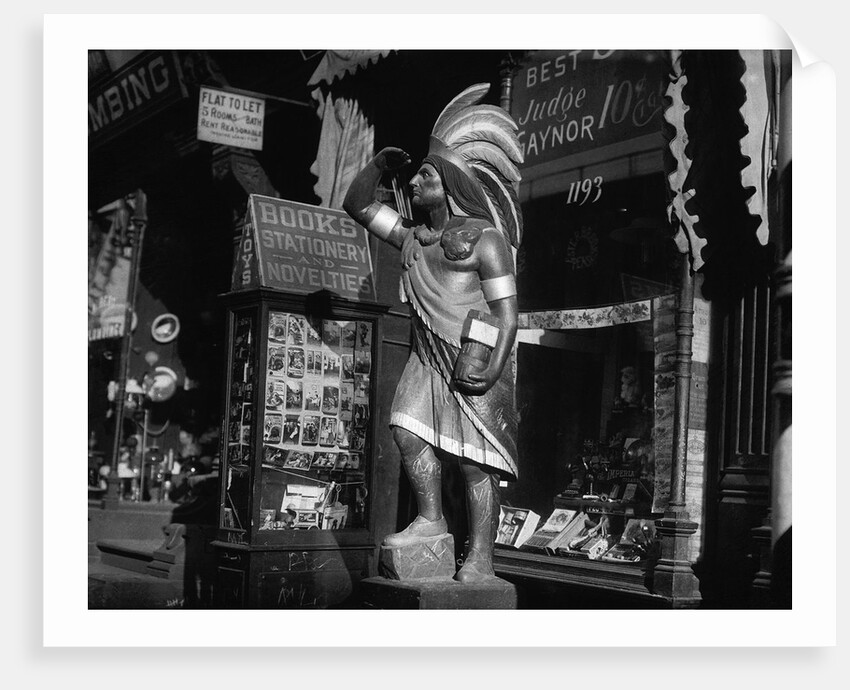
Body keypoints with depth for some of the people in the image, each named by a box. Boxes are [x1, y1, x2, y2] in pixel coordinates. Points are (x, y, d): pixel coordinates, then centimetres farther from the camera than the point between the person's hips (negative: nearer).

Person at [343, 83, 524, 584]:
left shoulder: (485, 239, -6)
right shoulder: (412, 236, 16)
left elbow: (508, 314, -12)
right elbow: (358, 206, 24)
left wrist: (495, 369, -23)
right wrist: (381, 164, 10)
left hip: (475, 360, -7)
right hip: (429, 356, 7)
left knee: (475, 460, -6)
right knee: (408, 428, -12)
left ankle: (480, 558, -2)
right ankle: (431, 520, 1)